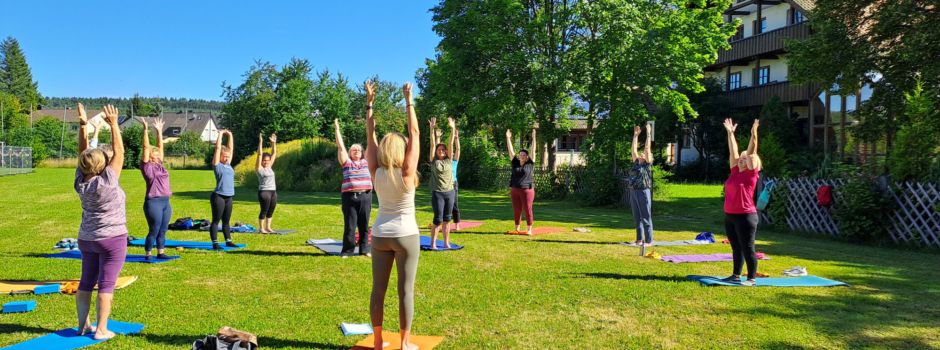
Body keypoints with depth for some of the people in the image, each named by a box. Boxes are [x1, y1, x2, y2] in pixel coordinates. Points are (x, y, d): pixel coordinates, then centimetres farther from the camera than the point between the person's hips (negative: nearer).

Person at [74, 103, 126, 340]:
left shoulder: (80, 182, -3)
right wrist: (113, 124, -13)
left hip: (86, 239, 7)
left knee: (86, 282, 13)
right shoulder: (106, 182, -19)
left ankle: (83, 325, 20)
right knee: (106, 285, -3)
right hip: (112, 239, -7)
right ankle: (101, 330, -2)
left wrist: (83, 125, 0)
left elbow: (82, 152, 4)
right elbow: (119, 152, -17)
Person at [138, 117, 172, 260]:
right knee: (154, 231, -1)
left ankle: (161, 253, 19)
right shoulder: (147, 166, -4)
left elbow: (160, 146, 17)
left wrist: (159, 131, 15)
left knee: (162, 231, 11)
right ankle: (148, 254, 9)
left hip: (166, 202, 7)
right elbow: (146, 148, -10)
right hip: (153, 202, -7)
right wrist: (146, 129, -14)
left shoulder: (159, 165, 13)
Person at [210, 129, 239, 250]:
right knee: (216, 221, -1)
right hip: (218, 196, -7)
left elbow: (231, 148, 16)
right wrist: (220, 134, -2)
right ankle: (215, 243, 1)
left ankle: (228, 241, 18)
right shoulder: (217, 165, -4)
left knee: (226, 221, 13)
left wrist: (230, 135, 14)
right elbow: (218, 148, -8)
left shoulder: (228, 164, 12)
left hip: (229, 197, 7)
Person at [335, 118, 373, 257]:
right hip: (349, 197, -2)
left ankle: (364, 249, 15)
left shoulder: (366, 162, 11)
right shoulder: (346, 162, 7)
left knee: (364, 225, 7)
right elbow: (340, 147, 3)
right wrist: (337, 129, 1)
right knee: (349, 225, 1)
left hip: (365, 196, 2)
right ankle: (347, 250, 10)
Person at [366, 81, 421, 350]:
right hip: (406, 235, -4)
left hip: (380, 235, 4)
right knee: (405, 290, 4)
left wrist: (369, 103, 1)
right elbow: (414, 134, -12)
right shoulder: (406, 172, -14)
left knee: (378, 289, 8)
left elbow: (370, 136, -1)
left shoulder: (376, 173, -6)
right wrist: (409, 102, -6)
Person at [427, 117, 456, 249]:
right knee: (438, 219, -4)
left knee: (447, 219, 9)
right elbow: (433, 144, -8)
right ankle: (433, 243, 7)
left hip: (450, 192, 3)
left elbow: (451, 144, -1)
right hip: (437, 193, -3)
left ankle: (446, 242, 17)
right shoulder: (434, 161, 0)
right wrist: (432, 129, -17)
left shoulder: (449, 160, 6)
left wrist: (452, 128, -8)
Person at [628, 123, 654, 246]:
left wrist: (648, 133, -4)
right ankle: (639, 239, 18)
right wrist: (636, 135, 16)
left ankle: (648, 240, 3)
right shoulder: (636, 163, 13)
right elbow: (634, 149, 14)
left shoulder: (647, 164, -1)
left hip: (643, 192, -6)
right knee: (637, 218, 11)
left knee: (646, 217, -1)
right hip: (633, 192, 6)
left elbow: (648, 148, -7)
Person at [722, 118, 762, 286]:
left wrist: (754, 133, -18)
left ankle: (751, 279, 4)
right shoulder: (735, 171, 10)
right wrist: (730, 133, 16)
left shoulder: (751, 174, -5)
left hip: (745, 216, -7)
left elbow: (751, 152, -13)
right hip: (729, 216, 7)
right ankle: (736, 275, 24)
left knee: (747, 248, -2)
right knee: (736, 248, 15)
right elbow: (733, 151, 13)